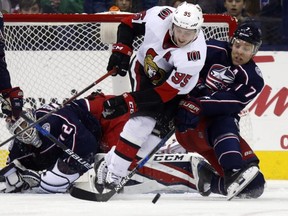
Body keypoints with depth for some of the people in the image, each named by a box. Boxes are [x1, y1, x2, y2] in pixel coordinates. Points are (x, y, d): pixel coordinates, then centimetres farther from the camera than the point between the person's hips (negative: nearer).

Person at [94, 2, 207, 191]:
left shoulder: (194, 56, -35)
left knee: (161, 128, -12)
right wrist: (122, 50, -19)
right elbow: (129, 24, -6)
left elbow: (165, 92, -33)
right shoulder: (159, 17, -29)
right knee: (143, 120, -18)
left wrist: (127, 101, -36)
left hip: (173, 83, 0)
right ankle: (112, 170, -16)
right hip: (144, 70, 0)